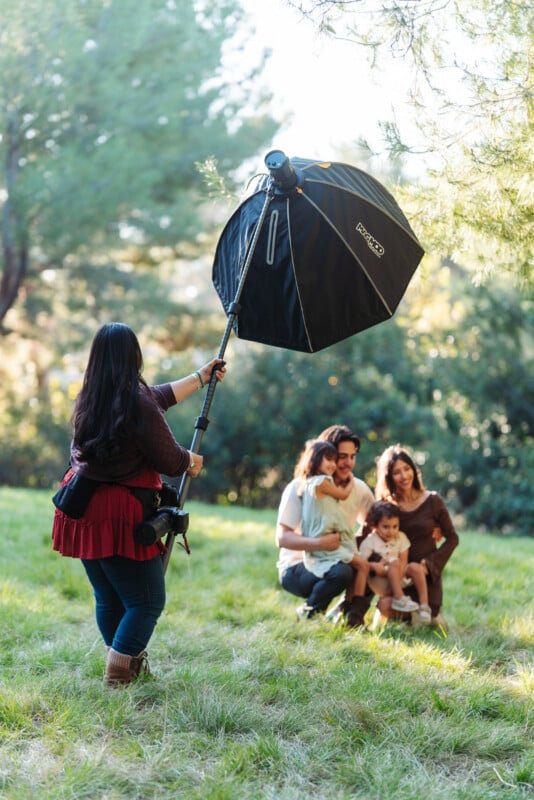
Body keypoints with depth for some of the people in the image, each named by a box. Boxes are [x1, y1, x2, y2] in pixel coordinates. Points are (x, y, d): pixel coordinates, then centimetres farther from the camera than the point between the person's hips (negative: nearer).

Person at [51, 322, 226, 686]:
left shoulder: (89, 400, 8)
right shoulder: (138, 406, -18)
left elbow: (159, 396, 22)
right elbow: (170, 461, -9)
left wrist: (201, 377, 32)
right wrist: (193, 460, 15)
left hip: (83, 512, 8)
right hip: (119, 518, -8)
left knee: (109, 599, 18)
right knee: (147, 601, 3)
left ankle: (130, 665, 32)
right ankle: (117, 678, 1)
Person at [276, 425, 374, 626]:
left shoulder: (359, 489, 1)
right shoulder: (300, 488, -14)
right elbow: (282, 538, -21)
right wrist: (319, 543, -38)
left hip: (335, 562, 5)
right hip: (297, 568, -5)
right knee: (341, 571, -34)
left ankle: (351, 612, -5)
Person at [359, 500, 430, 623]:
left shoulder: (401, 538, 3)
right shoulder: (369, 542, -7)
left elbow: (403, 562, -5)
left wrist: (399, 576, -22)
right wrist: (374, 566, -33)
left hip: (398, 578, 4)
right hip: (379, 582, -4)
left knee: (415, 567, -24)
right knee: (395, 563, -30)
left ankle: (424, 606, -26)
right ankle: (399, 599, -34)